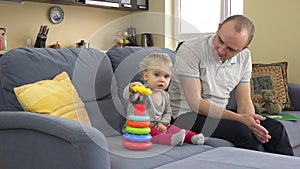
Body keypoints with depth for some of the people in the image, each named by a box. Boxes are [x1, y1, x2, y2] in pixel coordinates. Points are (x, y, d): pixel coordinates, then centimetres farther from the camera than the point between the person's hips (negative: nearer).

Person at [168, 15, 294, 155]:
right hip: (187, 116, -6)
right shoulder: (189, 51, -18)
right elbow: (195, 103, -22)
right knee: (241, 131, -29)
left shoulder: (244, 57, 1)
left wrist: (251, 120, -22)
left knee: (275, 128, -12)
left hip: (221, 113, 6)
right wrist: (240, 118, -28)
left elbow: (244, 101, 3)